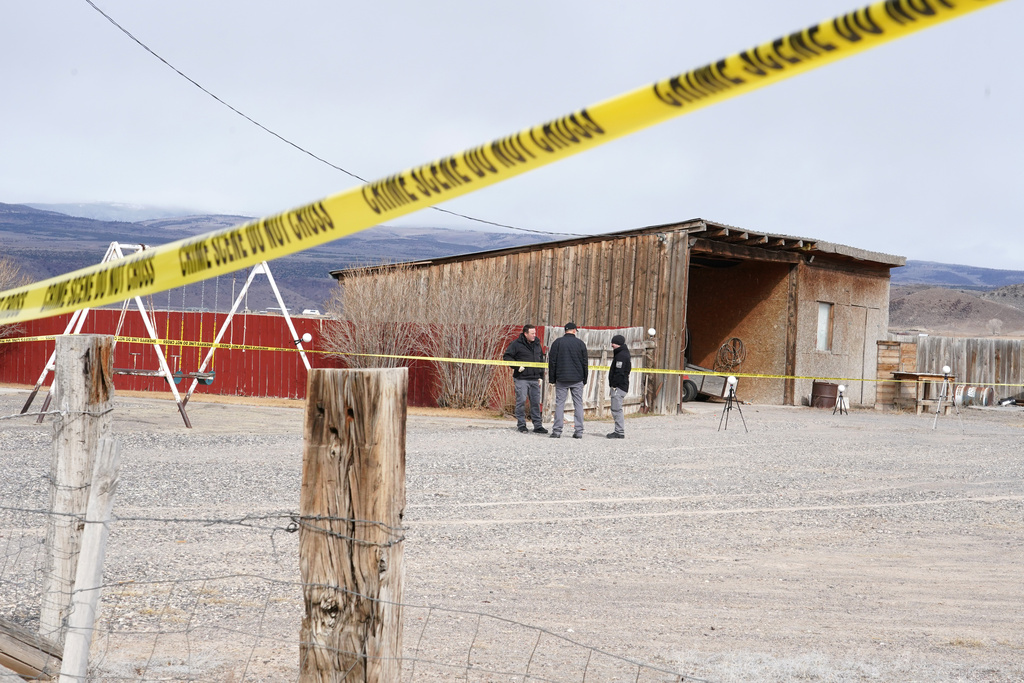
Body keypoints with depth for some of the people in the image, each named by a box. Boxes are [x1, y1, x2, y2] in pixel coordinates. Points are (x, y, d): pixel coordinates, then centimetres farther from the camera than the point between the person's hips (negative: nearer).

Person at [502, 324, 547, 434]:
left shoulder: (537, 344, 13)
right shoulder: (516, 344, -5)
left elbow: (541, 360, 21)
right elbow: (506, 356, -4)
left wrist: (541, 376, 16)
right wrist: (516, 365, -15)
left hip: (534, 379, 5)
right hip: (521, 378, -5)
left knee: (536, 402, 5)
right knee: (521, 401, -3)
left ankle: (538, 425, 10)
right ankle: (521, 424, 7)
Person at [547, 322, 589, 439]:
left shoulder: (557, 342, 2)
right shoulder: (580, 343, 3)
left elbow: (552, 362, 2)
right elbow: (585, 363, 6)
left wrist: (552, 379, 7)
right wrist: (584, 379, 14)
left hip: (561, 379, 0)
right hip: (577, 380, 0)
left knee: (559, 403, 2)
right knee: (578, 404, 4)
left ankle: (557, 430, -3)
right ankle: (579, 431, 1)